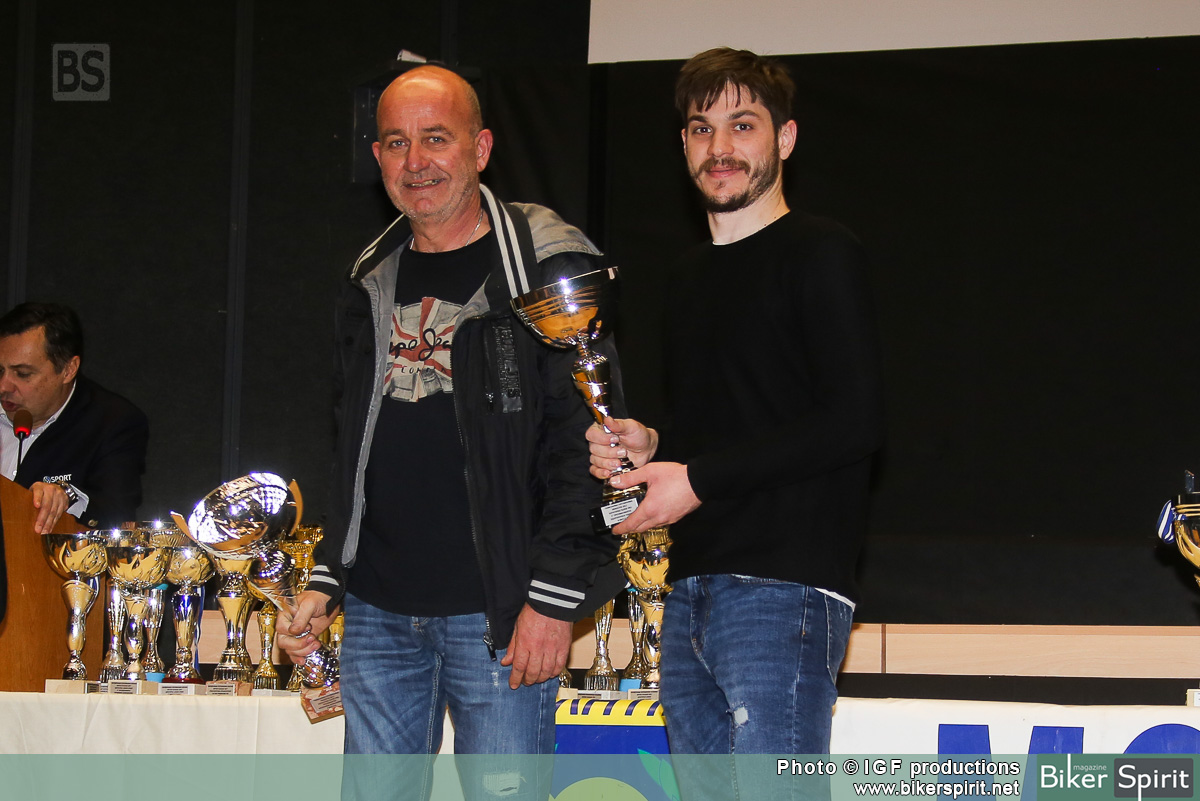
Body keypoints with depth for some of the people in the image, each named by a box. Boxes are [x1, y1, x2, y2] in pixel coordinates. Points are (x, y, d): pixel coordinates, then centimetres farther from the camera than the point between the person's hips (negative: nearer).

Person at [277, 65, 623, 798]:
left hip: (498, 619, -6)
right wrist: (326, 581, 15)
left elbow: (587, 443, -10)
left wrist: (553, 597, -15)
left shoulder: (548, 270, -5)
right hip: (379, 613, 6)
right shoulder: (372, 283, 15)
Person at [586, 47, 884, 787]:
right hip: (691, 588, 8)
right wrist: (649, 448, 7)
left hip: (782, 588, -8)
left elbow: (856, 421, -14)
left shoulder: (821, 254, -4)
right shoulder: (692, 275, 21)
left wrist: (698, 478, -12)